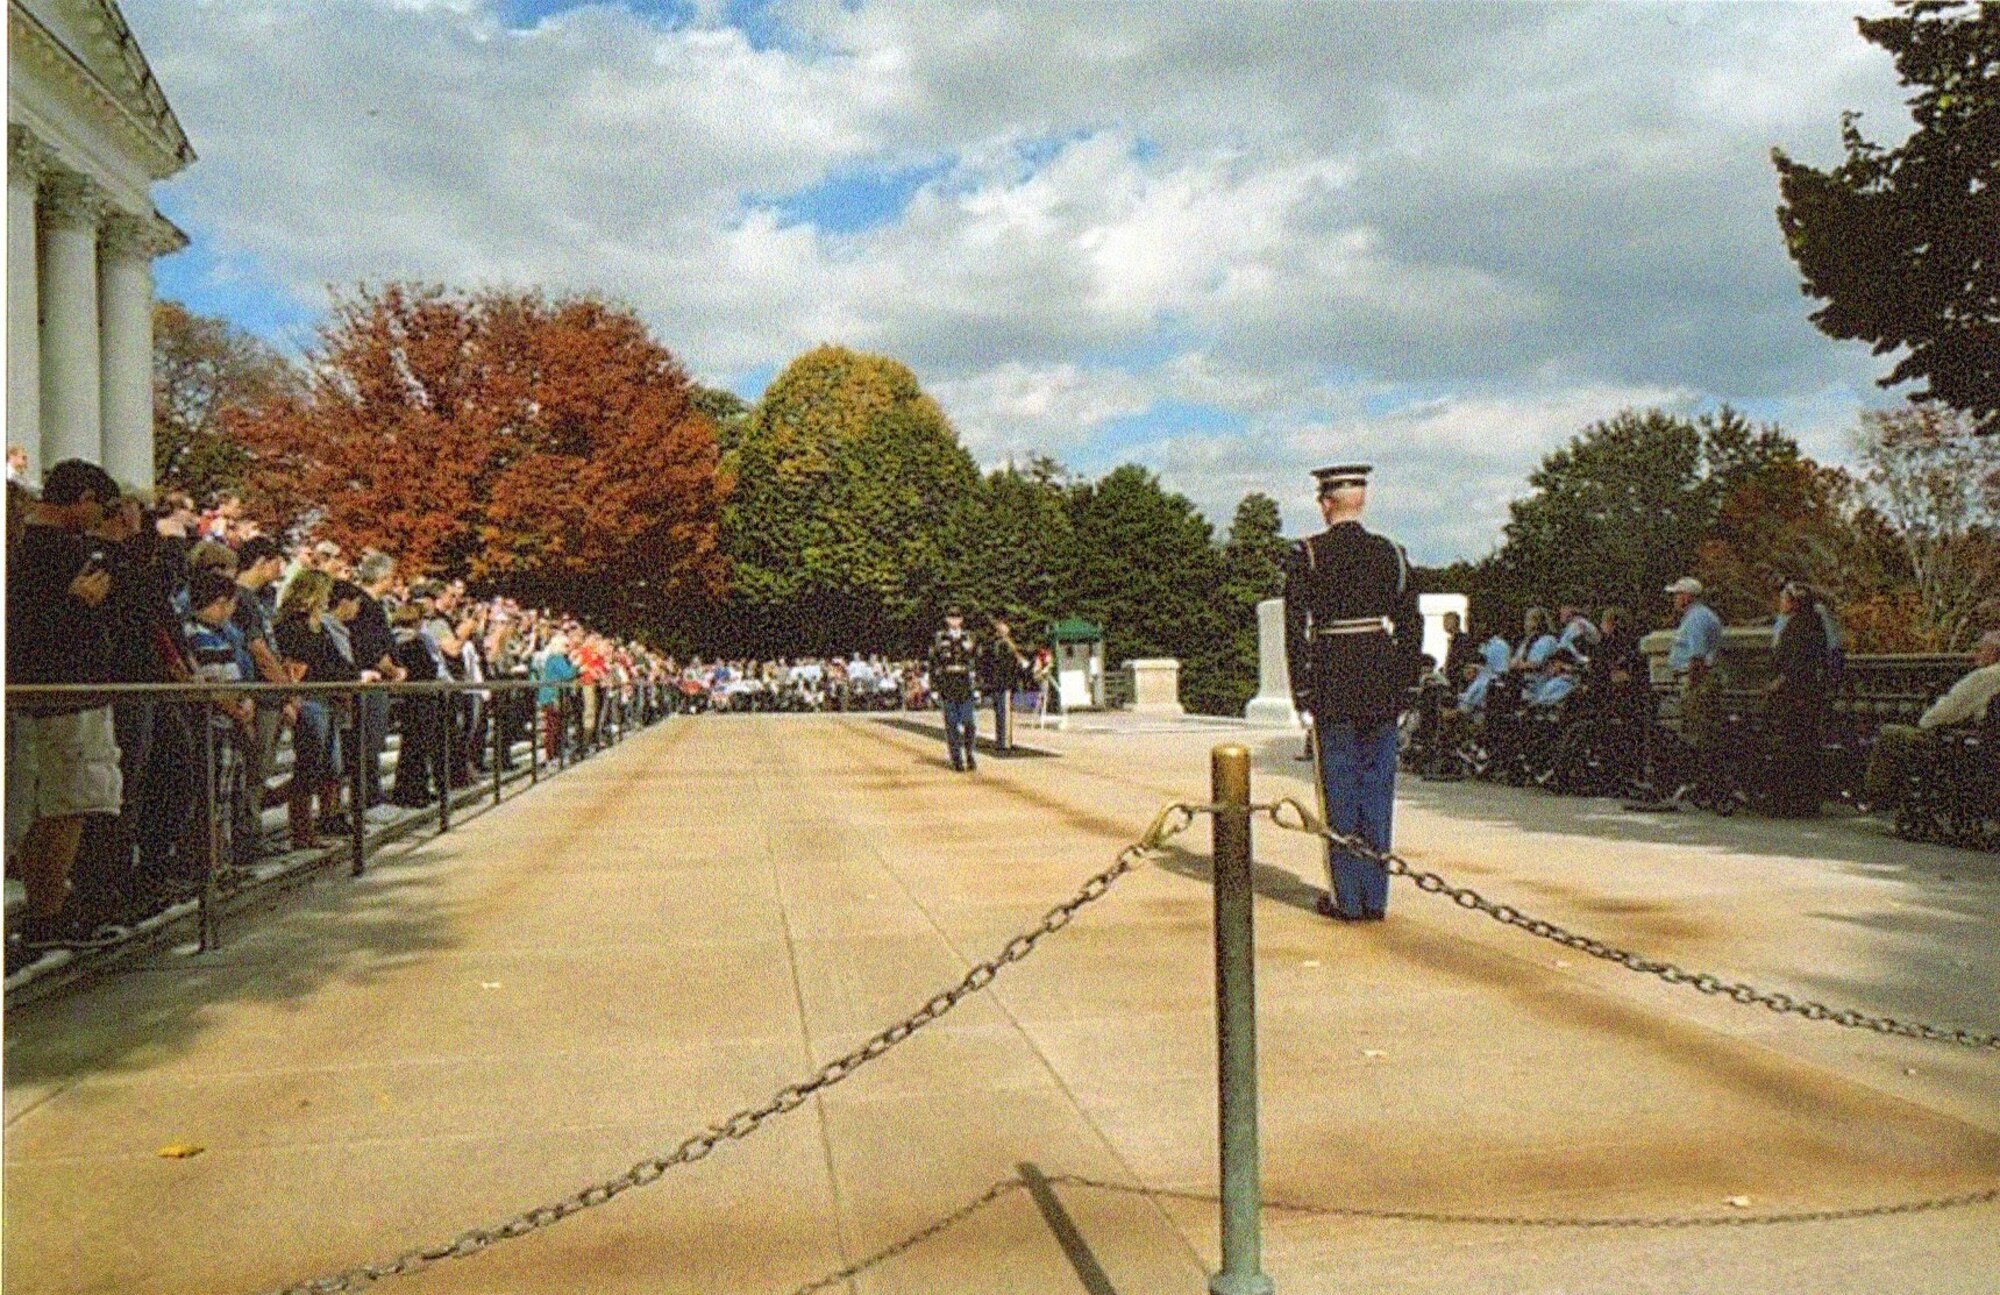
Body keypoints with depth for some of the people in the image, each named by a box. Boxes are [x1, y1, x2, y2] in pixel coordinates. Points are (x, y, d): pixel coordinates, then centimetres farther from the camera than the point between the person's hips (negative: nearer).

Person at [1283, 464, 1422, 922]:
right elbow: (1411, 625, 7)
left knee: (1340, 792, 4)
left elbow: (1298, 627, -8)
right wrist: (1402, 685, 14)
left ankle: (1347, 897, 9)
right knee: (1377, 789, 9)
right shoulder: (1391, 552, 5)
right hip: (1383, 688, 3)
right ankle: (1375, 896, 15)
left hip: (1333, 685, -3)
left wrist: (1302, 691, -3)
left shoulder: (1306, 555, -5)